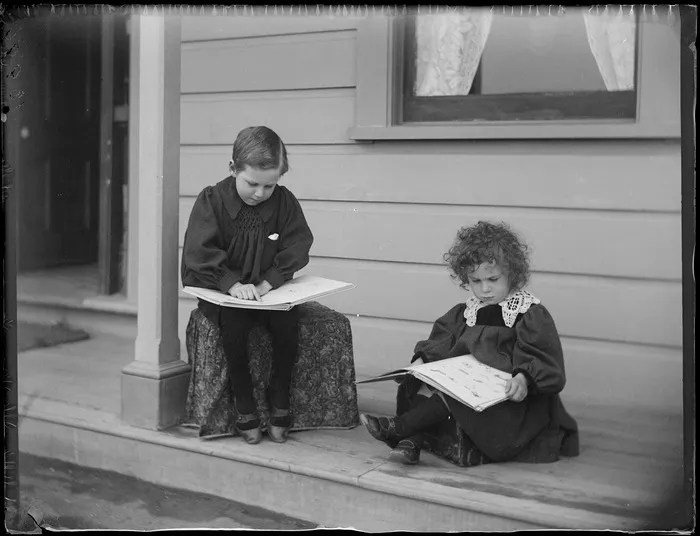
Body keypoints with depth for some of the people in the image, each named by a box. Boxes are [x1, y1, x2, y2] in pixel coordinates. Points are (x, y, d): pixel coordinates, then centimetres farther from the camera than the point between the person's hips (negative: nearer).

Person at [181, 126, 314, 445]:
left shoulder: (285, 202, 1)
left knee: (288, 318, -26)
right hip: (218, 291, -2)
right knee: (233, 320, -32)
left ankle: (279, 403, -6)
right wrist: (232, 284, -29)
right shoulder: (211, 201, -7)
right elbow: (199, 254, -15)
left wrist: (269, 281, -20)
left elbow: (297, 247, -4)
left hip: (267, 290, 2)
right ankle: (243, 406, -12)